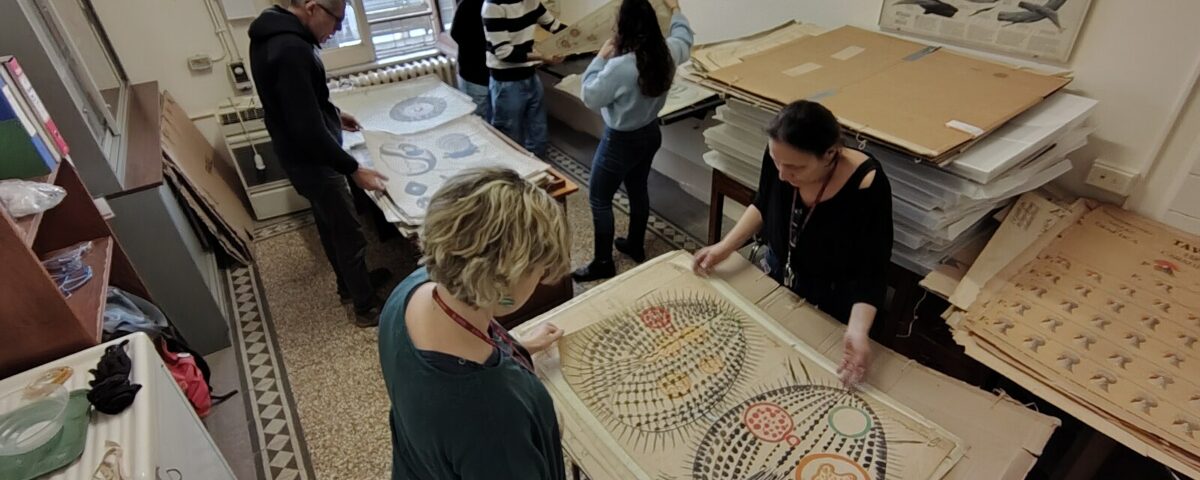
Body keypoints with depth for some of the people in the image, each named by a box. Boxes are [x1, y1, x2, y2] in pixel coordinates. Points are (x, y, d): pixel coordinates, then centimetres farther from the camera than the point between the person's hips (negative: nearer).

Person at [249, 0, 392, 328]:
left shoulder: (273, 34, 3)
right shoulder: (291, 50, -30)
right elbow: (309, 131, -31)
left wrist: (332, 114, 22)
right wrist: (354, 170, -25)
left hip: (299, 153, 10)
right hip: (310, 159, -10)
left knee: (330, 224, 24)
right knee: (349, 234, 3)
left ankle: (350, 284, 43)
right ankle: (367, 308, 19)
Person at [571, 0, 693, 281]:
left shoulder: (619, 67, -31)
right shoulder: (668, 52, -9)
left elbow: (590, 98, -17)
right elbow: (685, 39, 16)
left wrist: (600, 58, -11)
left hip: (621, 141, -7)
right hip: (650, 134, 7)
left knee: (599, 199, 8)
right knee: (638, 189, 24)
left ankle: (603, 263, 17)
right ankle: (635, 246, 42)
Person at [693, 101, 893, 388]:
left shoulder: (867, 188, -34)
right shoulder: (779, 155, -23)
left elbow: (870, 273, -25)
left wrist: (858, 331, -41)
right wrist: (725, 247, -9)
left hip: (833, 306, -4)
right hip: (776, 278, 4)